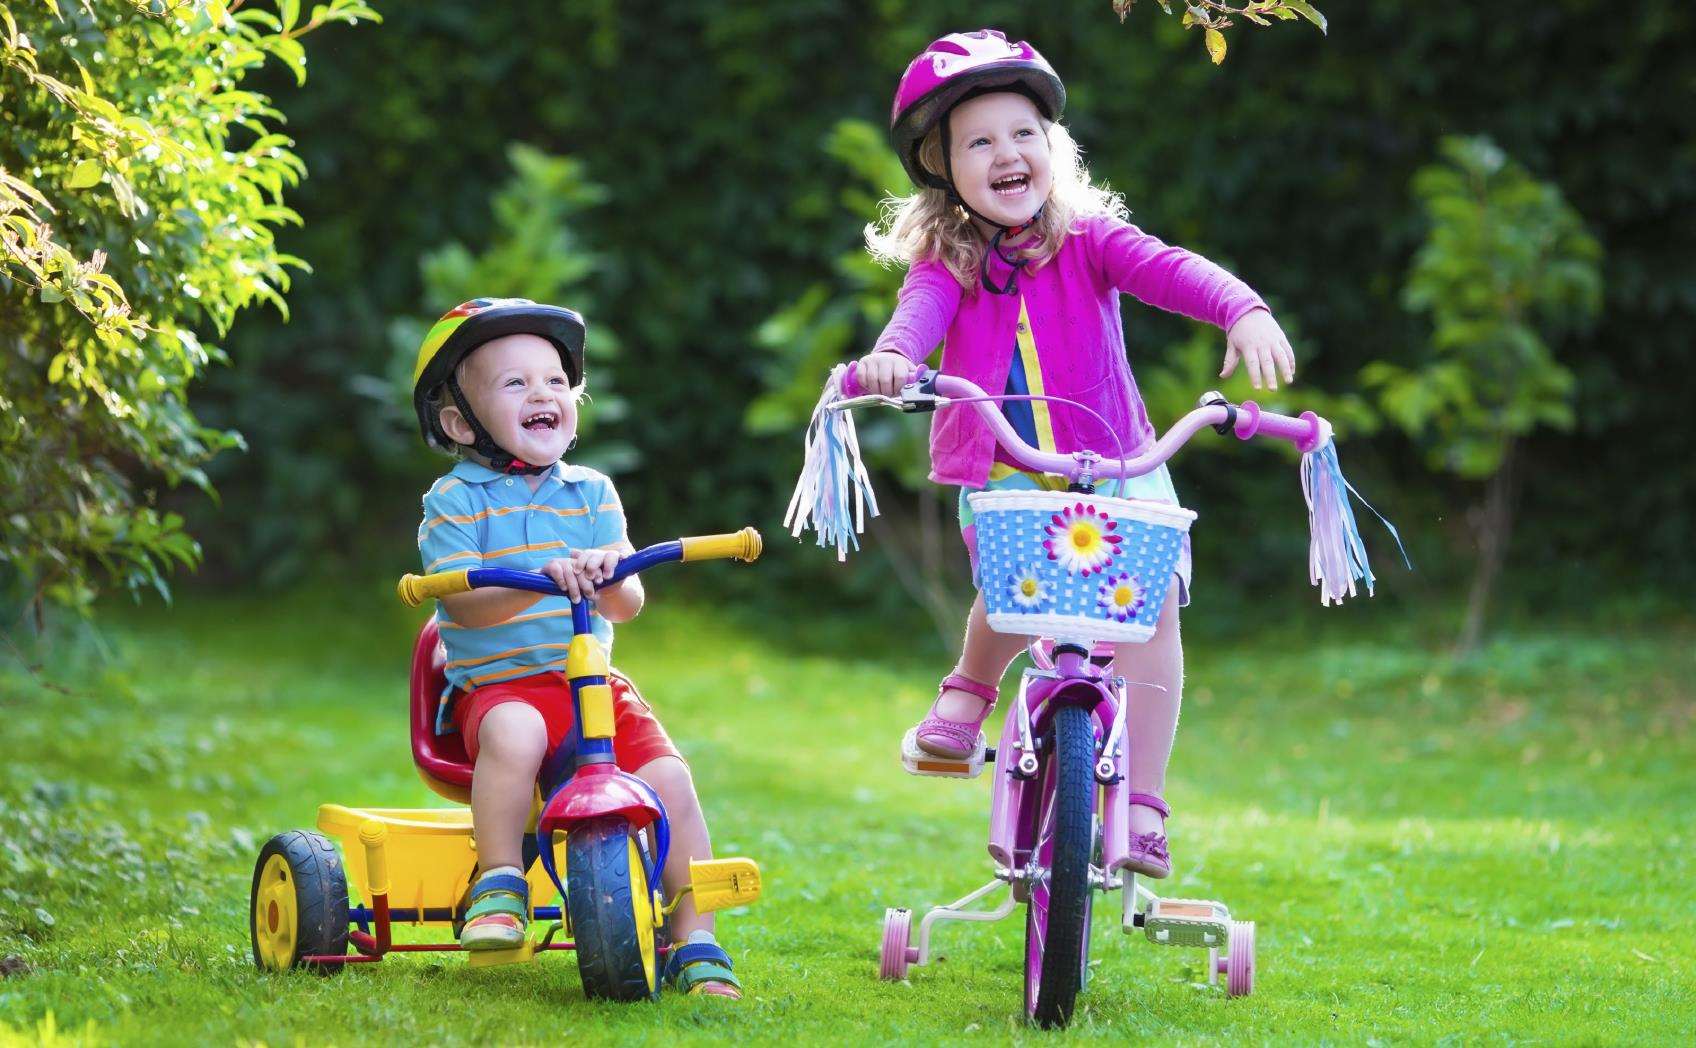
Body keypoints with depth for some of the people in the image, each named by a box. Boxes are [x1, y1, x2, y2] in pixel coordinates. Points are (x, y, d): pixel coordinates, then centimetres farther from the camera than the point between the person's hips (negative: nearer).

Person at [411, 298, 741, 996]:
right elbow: (464, 603, -14)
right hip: (498, 683, -4)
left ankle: (696, 940, -6)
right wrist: (540, 582, -30)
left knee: (669, 776, -17)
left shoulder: (591, 494, 12)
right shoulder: (454, 500, 1)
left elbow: (628, 604, 3)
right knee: (514, 733, -38)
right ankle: (499, 885, -23)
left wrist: (606, 579, -21)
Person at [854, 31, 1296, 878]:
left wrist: (1246, 311, -39)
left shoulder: (1087, 239, -1)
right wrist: (890, 357, -46)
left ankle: (1142, 806, -16)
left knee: (1150, 600, -20)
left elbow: (1167, 269, -19)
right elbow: (920, 314, -21)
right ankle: (970, 688, 8)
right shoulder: (947, 264, 0)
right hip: (1004, 482, -1)